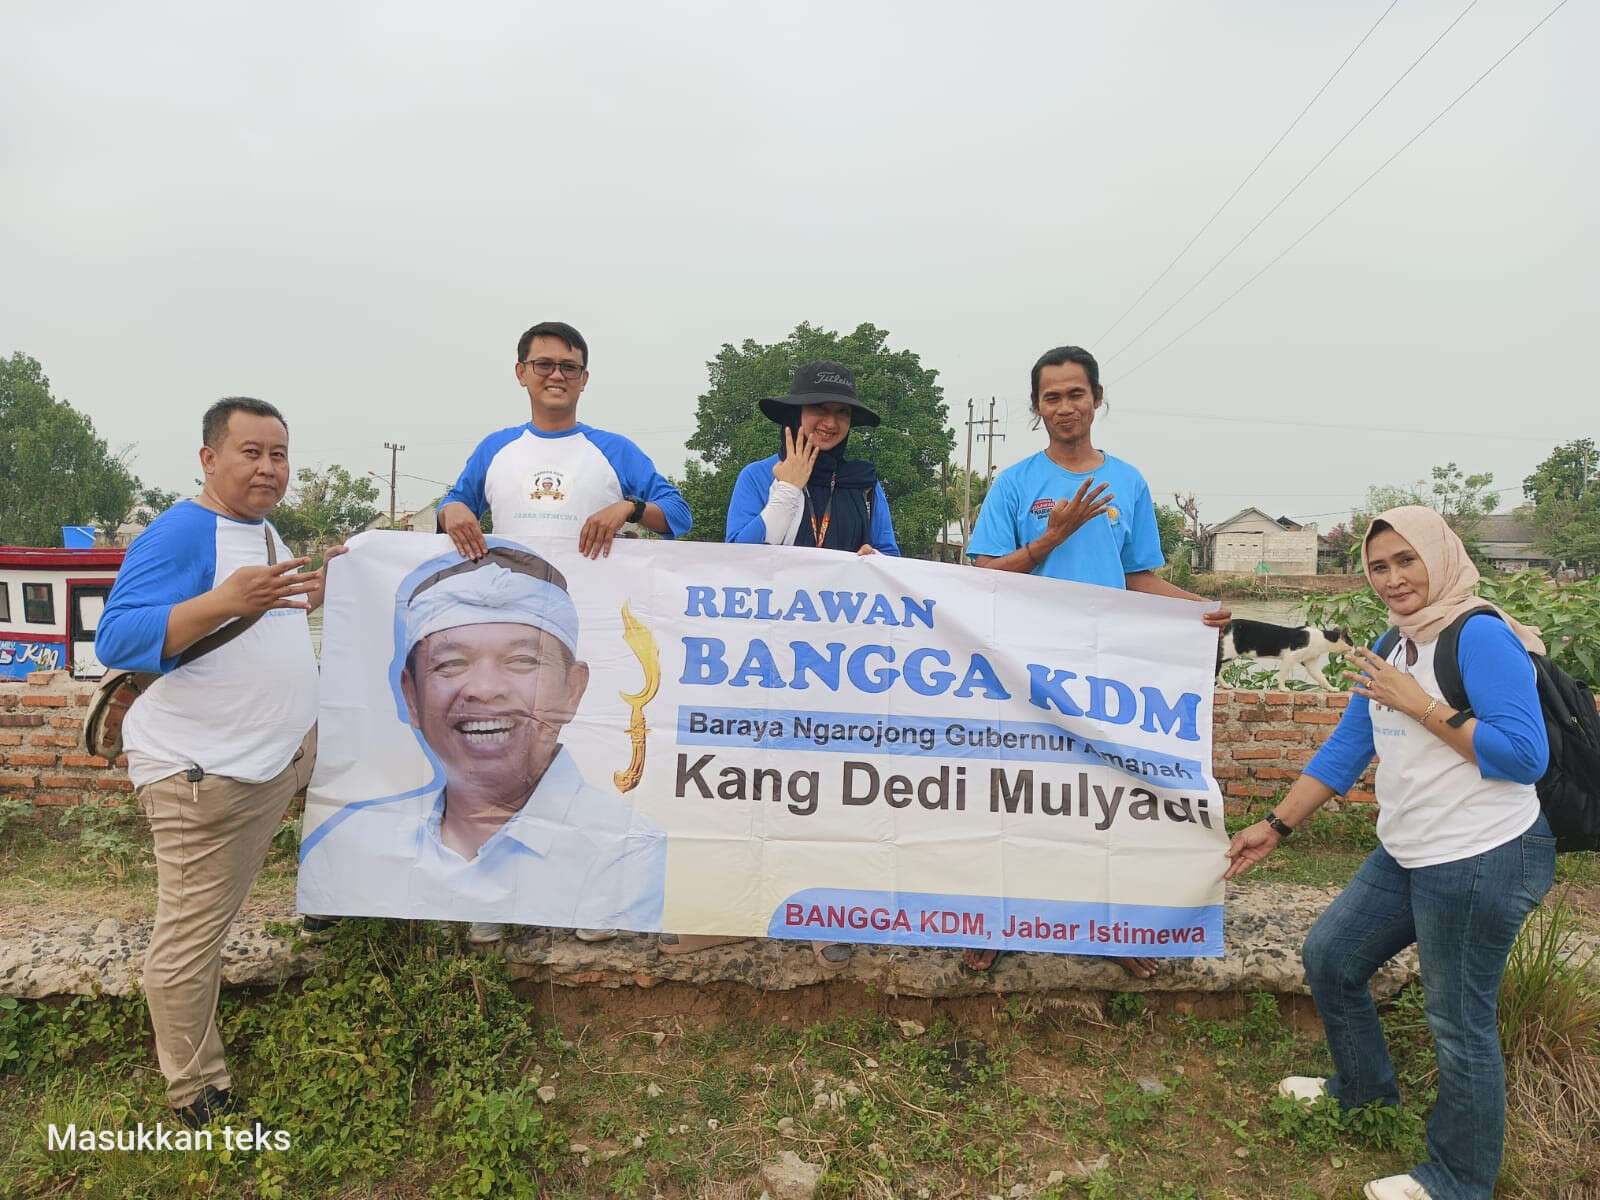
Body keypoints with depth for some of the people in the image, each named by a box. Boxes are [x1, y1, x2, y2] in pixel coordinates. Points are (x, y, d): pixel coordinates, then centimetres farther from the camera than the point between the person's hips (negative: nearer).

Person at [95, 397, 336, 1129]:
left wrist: (314, 593, 12)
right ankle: (197, 1096, 17)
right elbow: (117, 639, -28)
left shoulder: (262, 529, 11)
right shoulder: (179, 533, -18)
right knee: (192, 936, 3)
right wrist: (226, 600, -40)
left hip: (283, 753, 9)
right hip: (204, 772, -8)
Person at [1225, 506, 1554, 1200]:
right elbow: (1345, 751, 12)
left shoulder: (1479, 636, -17)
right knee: (1328, 956, 19)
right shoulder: (1393, 649, 9)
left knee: (1459, 1022, 4)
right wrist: (1275, 827, 11)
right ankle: (1362, 1085, 43)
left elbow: (1524, 756, -22)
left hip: (1483, 861, -9)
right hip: (1407, 856, 9)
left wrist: (1419, 704, -22)